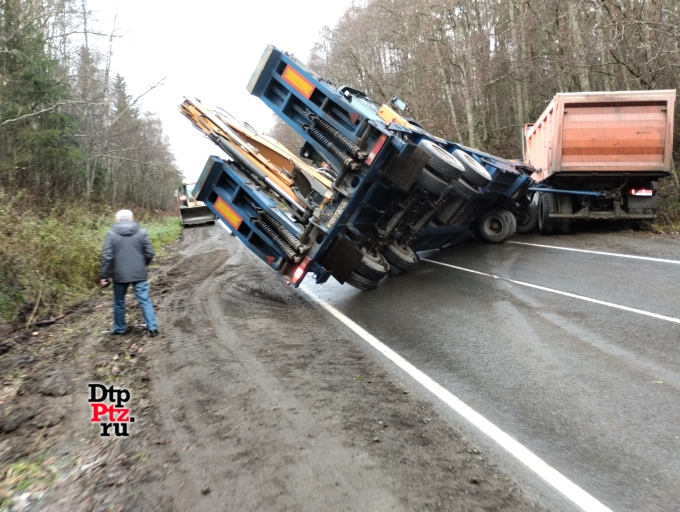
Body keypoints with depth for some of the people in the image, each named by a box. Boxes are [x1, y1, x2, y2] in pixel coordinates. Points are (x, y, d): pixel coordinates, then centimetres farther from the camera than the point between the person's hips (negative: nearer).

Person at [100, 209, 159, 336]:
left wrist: (104, 275, -2)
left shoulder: (111, 233, -4)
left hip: (120, 275, 0)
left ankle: (119, 328, 27)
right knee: (145, 301, 4)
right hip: (139, 274, 0)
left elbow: (107, 257, -9)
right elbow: (149, 253, 0)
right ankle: (152, 327, 0)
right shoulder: (141, 232, -1)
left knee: (119, 302, 16)